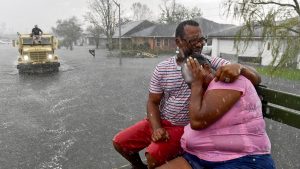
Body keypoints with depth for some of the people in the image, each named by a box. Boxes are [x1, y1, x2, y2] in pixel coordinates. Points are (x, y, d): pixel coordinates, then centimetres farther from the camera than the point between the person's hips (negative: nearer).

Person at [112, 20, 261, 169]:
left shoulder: (212, 64, -12)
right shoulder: (162, 68, -4)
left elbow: (256, 79, -15)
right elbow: (153, 102, 1)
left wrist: (238, 67, -38)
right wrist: (156, 128, -16)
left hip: (185, 128, -3)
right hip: (160, 122, 4)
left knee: (154, 155, -27)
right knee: (120, 142, 2)